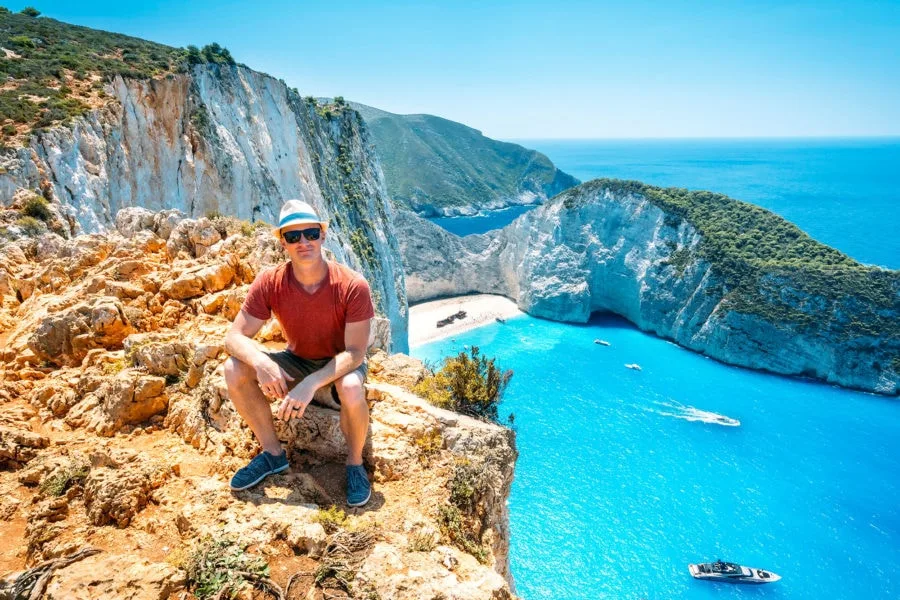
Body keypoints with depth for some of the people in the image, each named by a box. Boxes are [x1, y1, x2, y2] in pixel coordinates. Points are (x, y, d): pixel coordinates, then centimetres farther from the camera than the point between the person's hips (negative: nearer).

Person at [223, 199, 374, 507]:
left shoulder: (352, 285, -26)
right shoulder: (269, 282, -18)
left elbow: (355, 352, -26)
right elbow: (235, 337, -17)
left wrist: (311, 383, -41)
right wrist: (260, 362, -39)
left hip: (341, 364, -3)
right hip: (298, 360, 4)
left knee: (351, 390, -39)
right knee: (234, 369, -20)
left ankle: (355, 462, -7)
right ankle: (273, 452, 0)